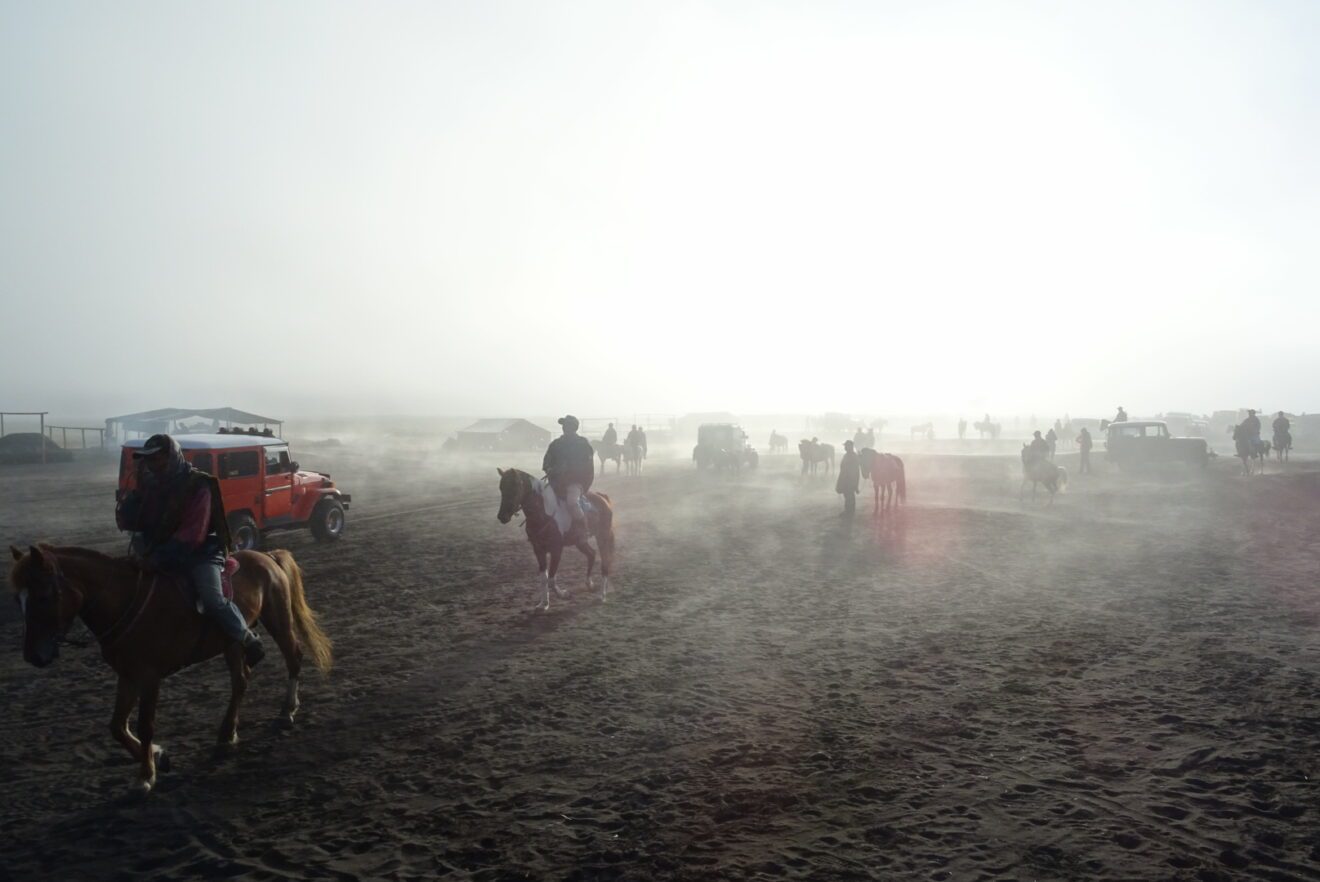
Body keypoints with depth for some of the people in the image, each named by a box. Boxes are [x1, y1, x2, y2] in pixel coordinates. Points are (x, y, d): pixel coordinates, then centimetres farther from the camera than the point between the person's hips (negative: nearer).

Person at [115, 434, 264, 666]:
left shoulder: (198, 486, -15)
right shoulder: (150, 484, 5)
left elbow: (193, 535, -21)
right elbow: (124, 522, 4)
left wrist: (160, 555, -27)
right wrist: (135, 495, -14)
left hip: (199, 552, -7)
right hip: (159, 554, 7)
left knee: (213, 601, -26)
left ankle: (250, 642, -8)